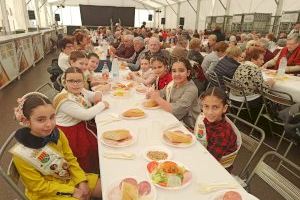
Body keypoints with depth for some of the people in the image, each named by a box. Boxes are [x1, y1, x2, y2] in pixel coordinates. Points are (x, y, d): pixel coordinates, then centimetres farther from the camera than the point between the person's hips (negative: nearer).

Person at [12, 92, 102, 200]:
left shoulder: (57, 134, -14)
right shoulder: (21, 154, -24)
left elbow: (70, 159, -2)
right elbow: (38, 186, -16)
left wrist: (82, 182, -11)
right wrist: (71, 190, -17)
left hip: (69, 177, 5)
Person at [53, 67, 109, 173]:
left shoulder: (80, 91, -2)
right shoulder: (65, 100, -26)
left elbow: (93, 95, 15)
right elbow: (86, 115, -32)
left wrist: (97, 94, -10)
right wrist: (102, 104, -19)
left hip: (83, 125, 8)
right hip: (71, 134, -8)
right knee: (96, 145, -4)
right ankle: (93, 172, 22)